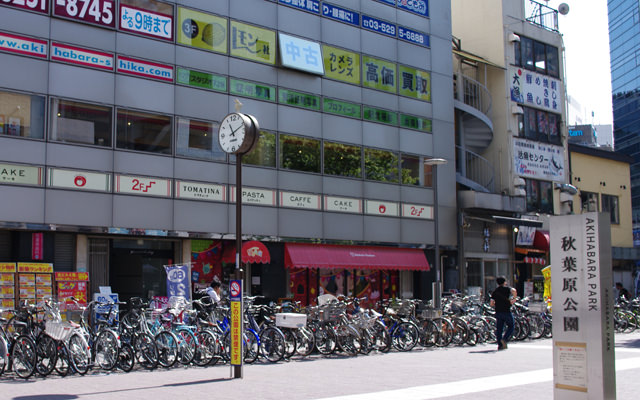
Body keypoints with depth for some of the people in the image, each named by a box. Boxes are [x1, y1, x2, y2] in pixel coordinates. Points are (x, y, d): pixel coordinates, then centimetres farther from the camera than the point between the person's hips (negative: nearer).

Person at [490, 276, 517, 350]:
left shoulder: (495, 291, 14)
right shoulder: (506, 289, 1)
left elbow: (492, 304, 7)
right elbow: (514, 291, -23)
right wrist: (514, 299, -9)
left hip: (498, 312, 4)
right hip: (506, 311, -4)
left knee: (499, 329, 8)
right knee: (510, 327, 9)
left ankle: (500, 345, 5)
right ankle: (504, 339, -11)